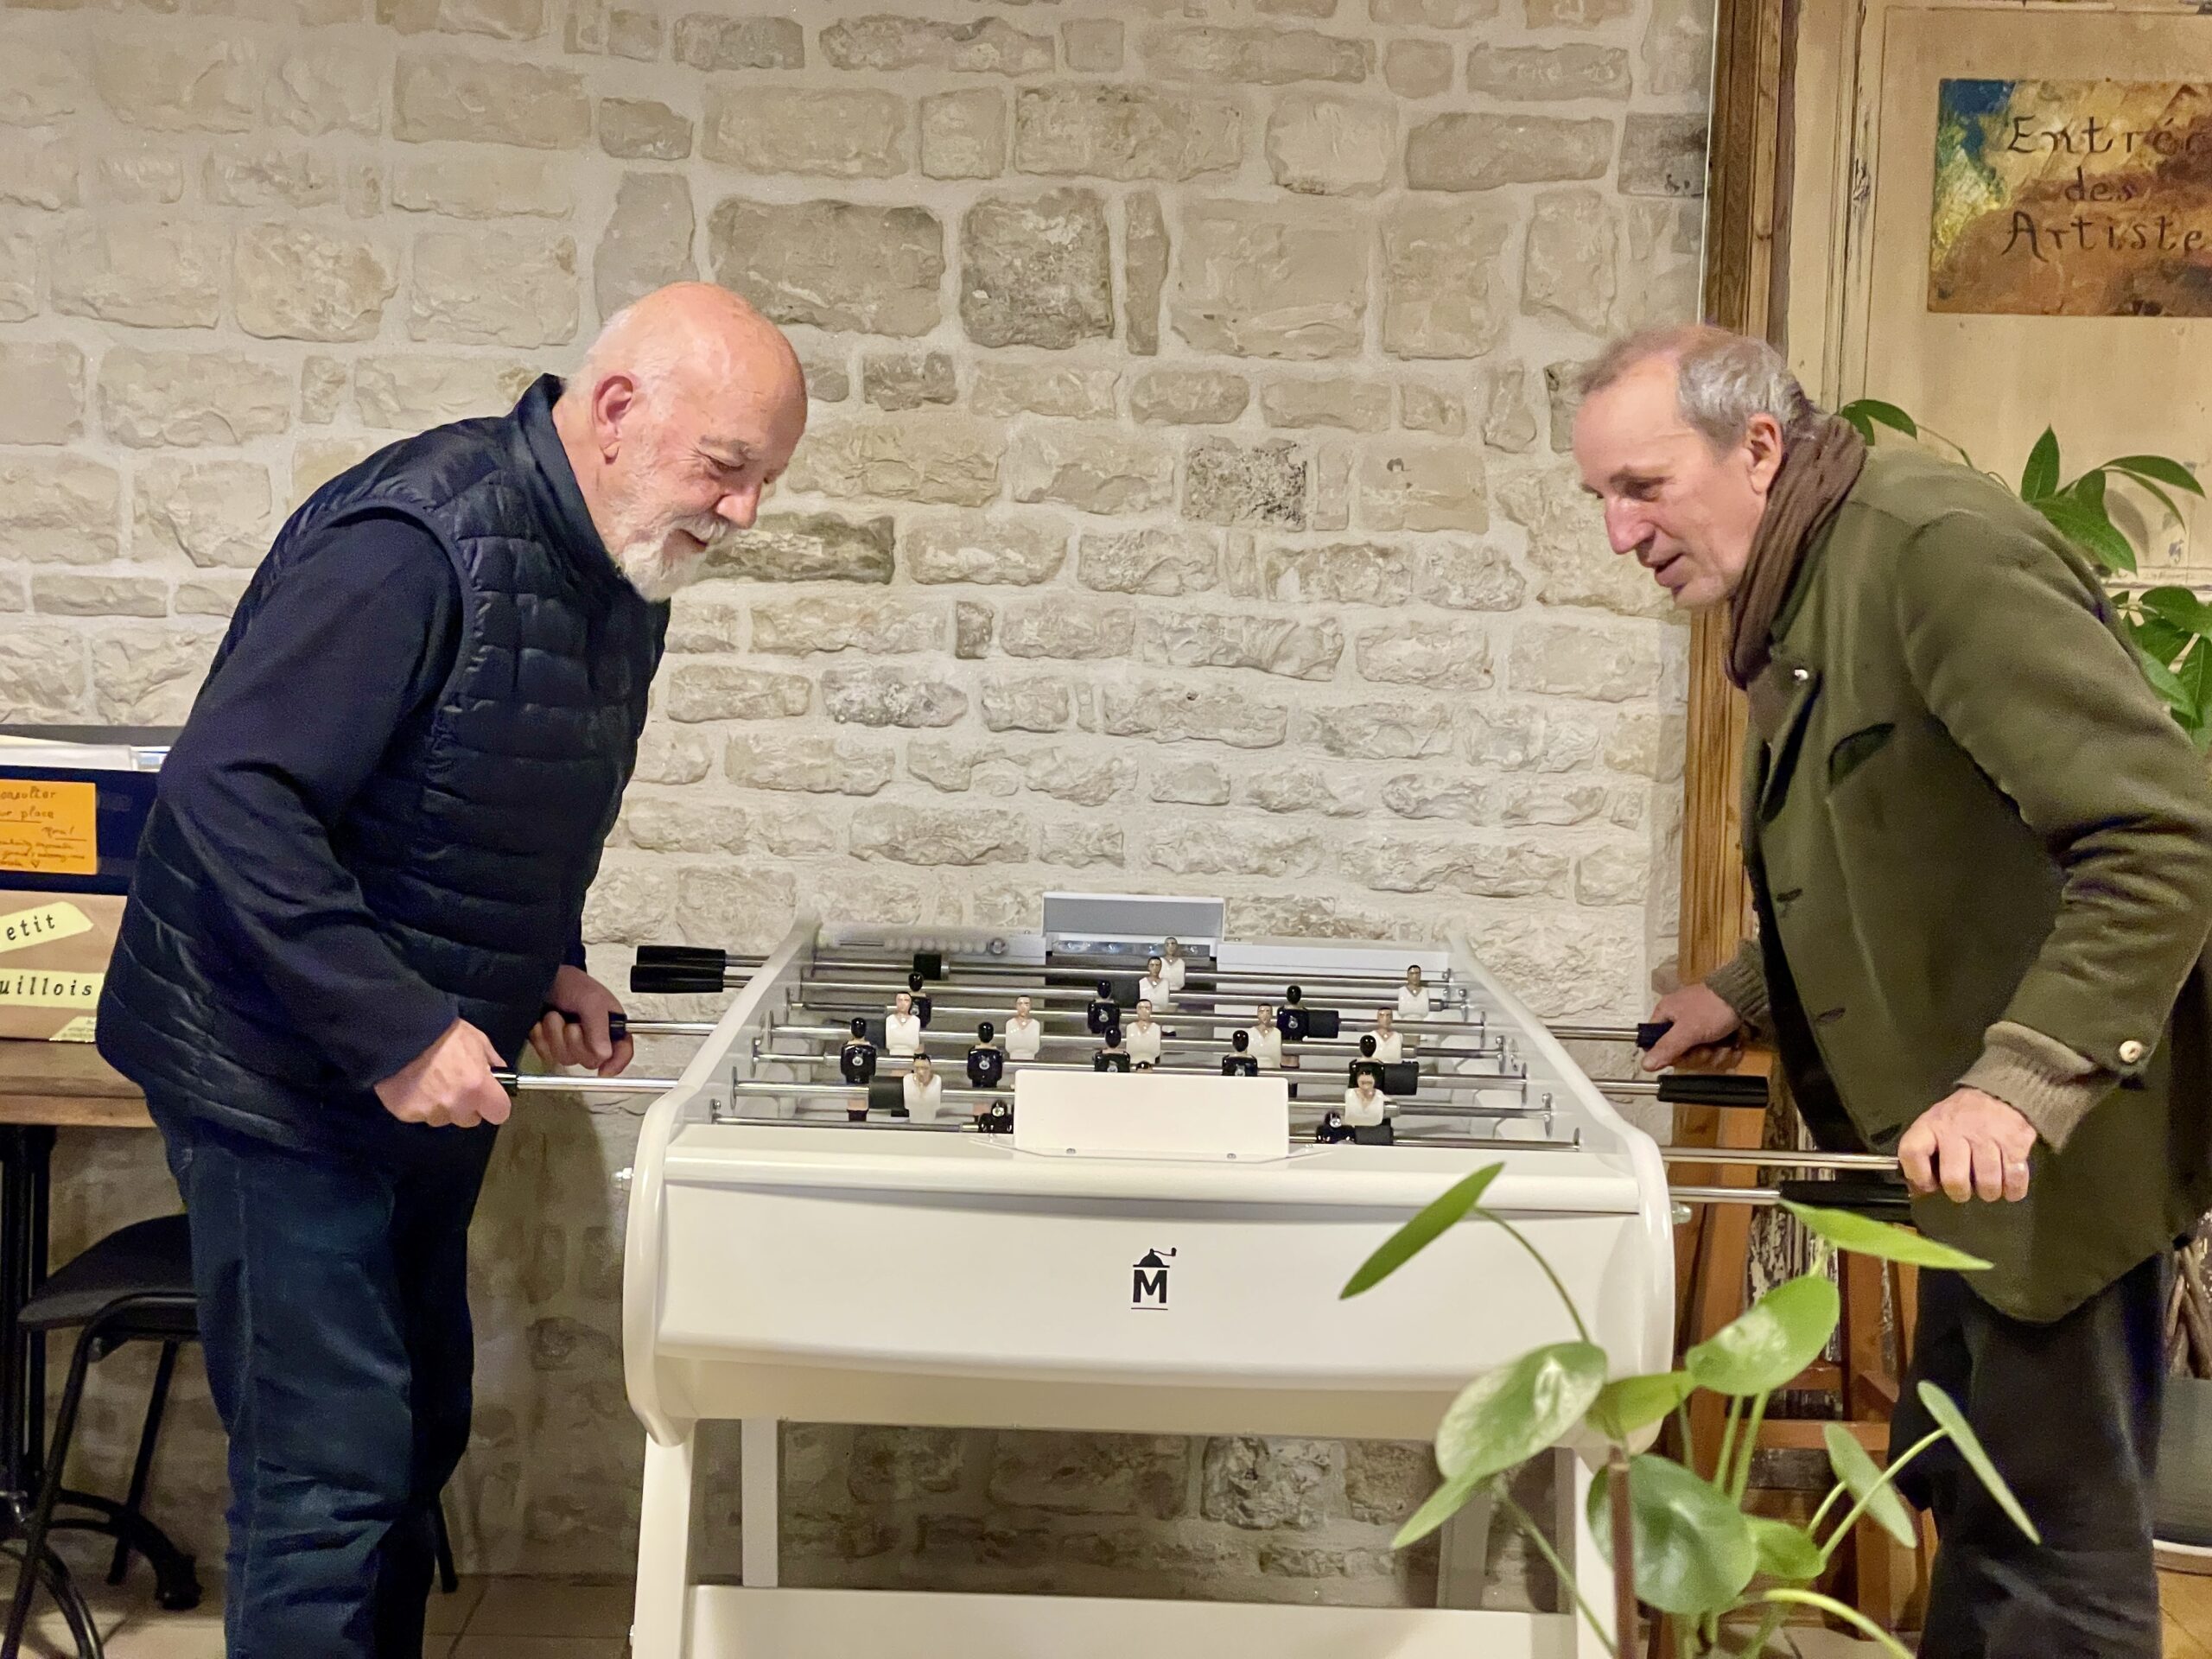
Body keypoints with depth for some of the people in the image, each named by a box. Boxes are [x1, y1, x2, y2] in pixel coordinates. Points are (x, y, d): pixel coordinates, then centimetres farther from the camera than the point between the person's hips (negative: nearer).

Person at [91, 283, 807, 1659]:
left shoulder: (623, 577, 5)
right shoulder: (414, 542, -24)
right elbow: (233, 790, -28)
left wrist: (548, 973, 1)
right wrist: (397, 1032, -29)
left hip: (427, 1080, 9)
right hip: (285, 1079, -9)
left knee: (419, 1436, 17)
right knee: (333, 1470, -5)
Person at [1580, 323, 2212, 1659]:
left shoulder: (1940, 550, -21)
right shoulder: (1796, 598, 10)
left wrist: (2020, 1084, -33)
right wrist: (1748, 997, 13)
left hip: (2058, 1140, -10)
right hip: (1971, 1140, 10)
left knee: (2054, 1532, 1)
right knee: (1963, 1495, 21)